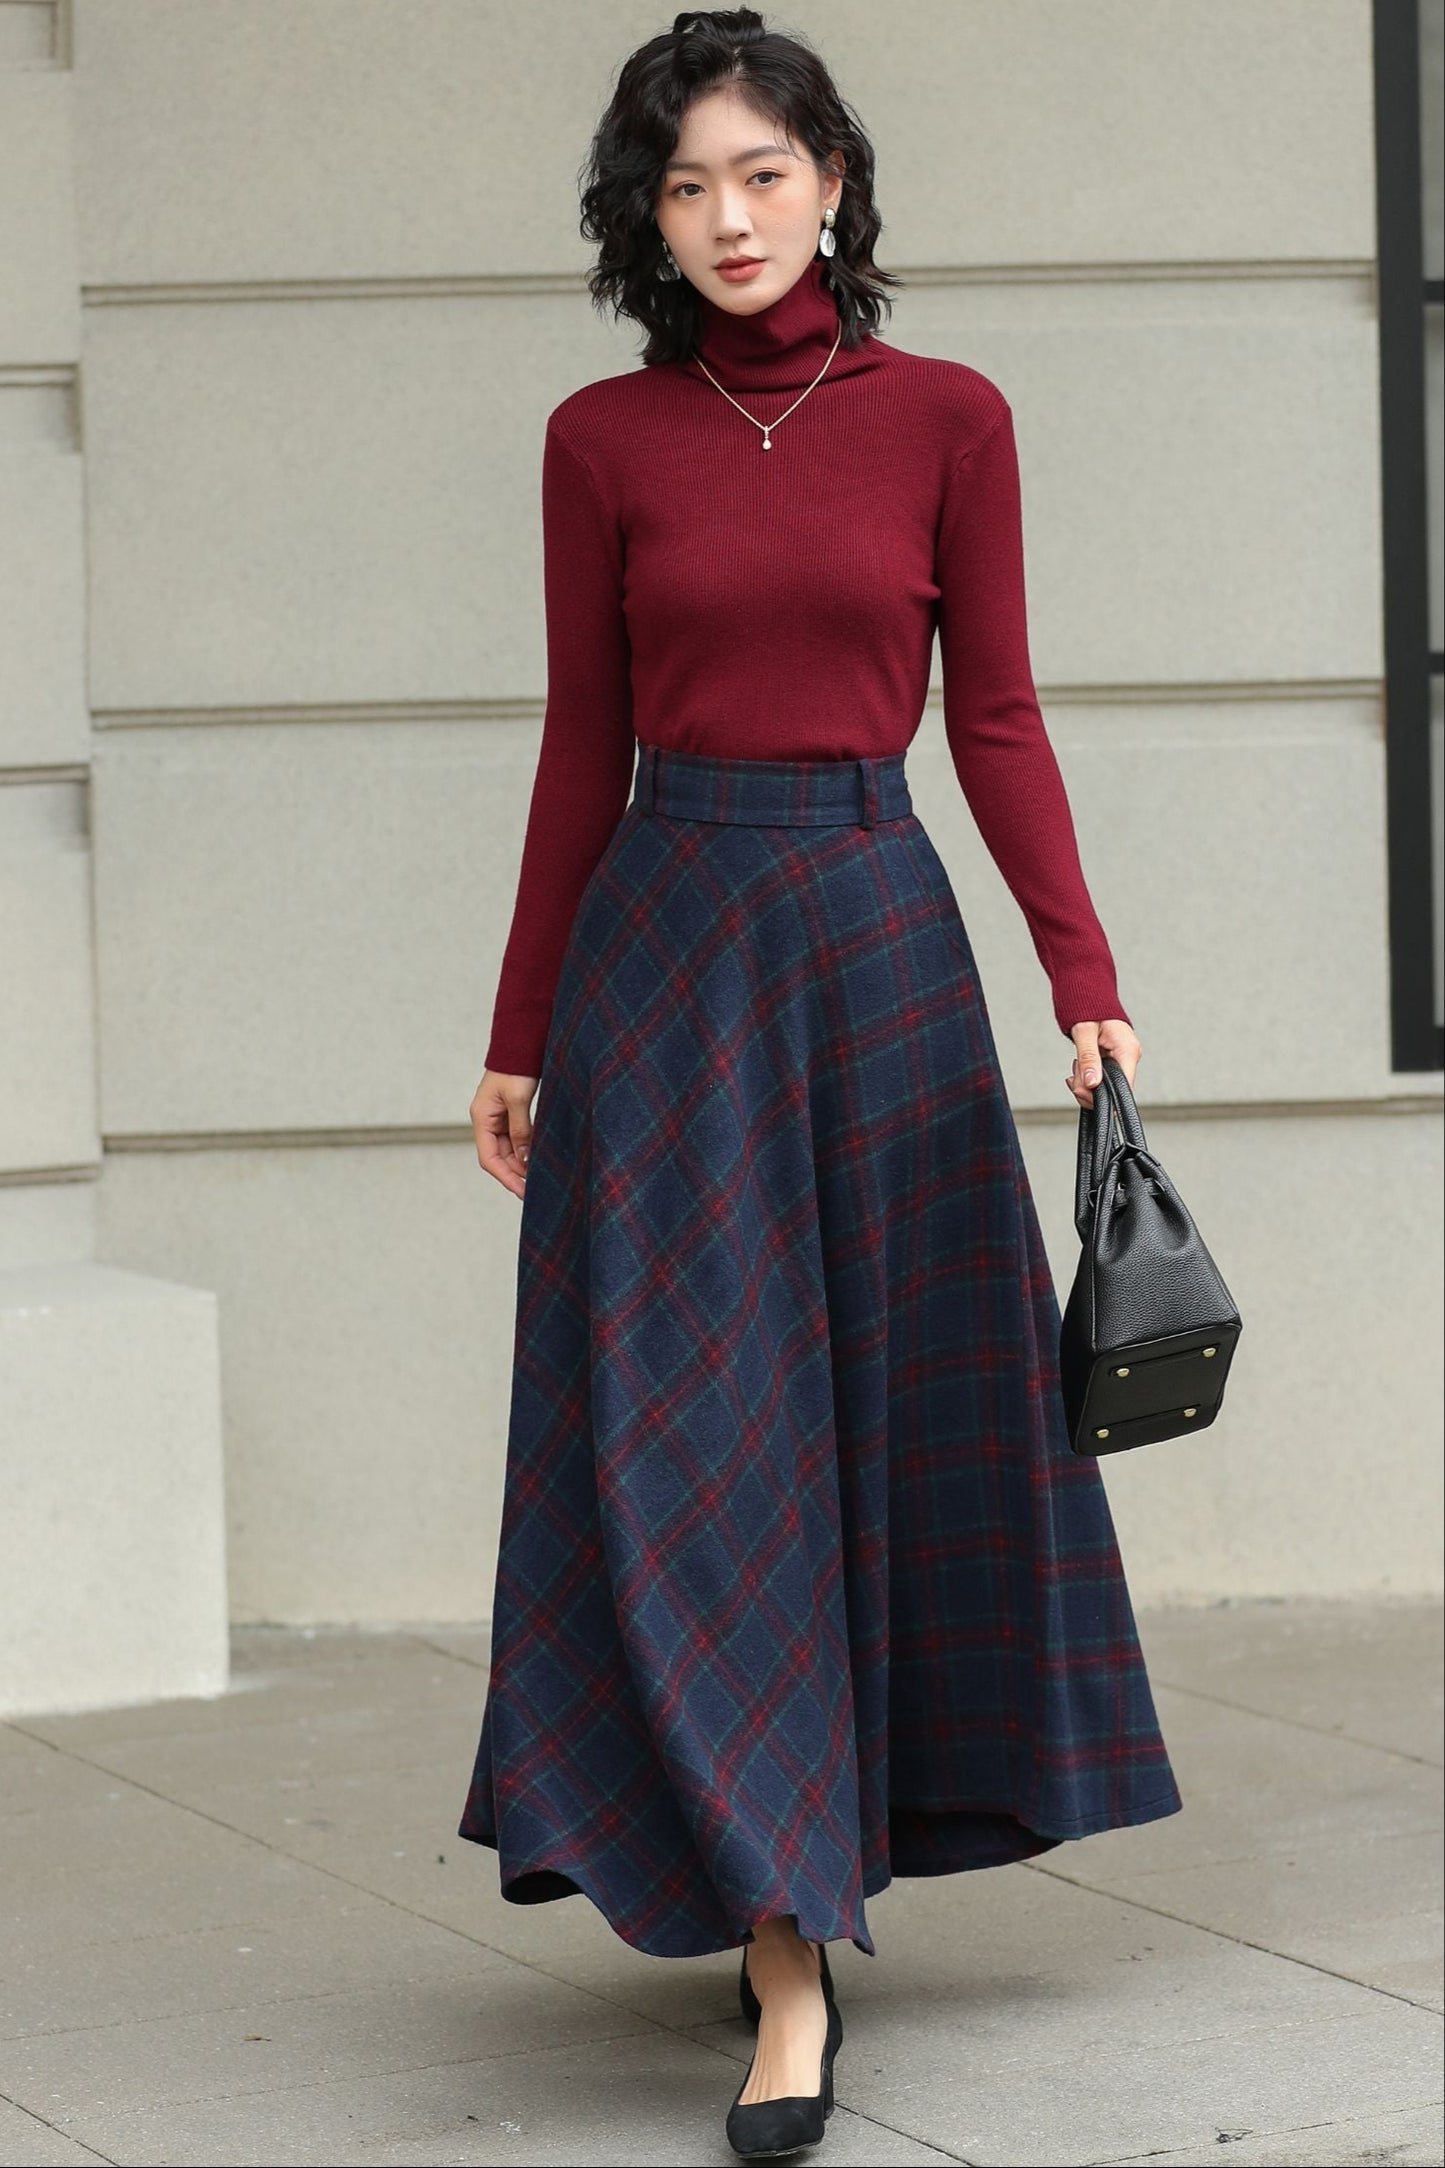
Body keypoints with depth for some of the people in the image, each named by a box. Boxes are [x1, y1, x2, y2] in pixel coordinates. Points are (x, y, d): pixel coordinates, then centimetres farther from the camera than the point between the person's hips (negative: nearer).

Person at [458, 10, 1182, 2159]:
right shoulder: (604, 440, 4)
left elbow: (999, 717, 2)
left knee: (899, 1409, 6)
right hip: (665, 943, 0)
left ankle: (820, 1861, 25)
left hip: (879, 935, 1)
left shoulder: (946, 419, 2)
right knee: (697, 1439, -6)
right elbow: (583, 750, 8)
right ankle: (788, 1957, -4)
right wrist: (522, 1030, 9)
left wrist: (1085, 974, -7)